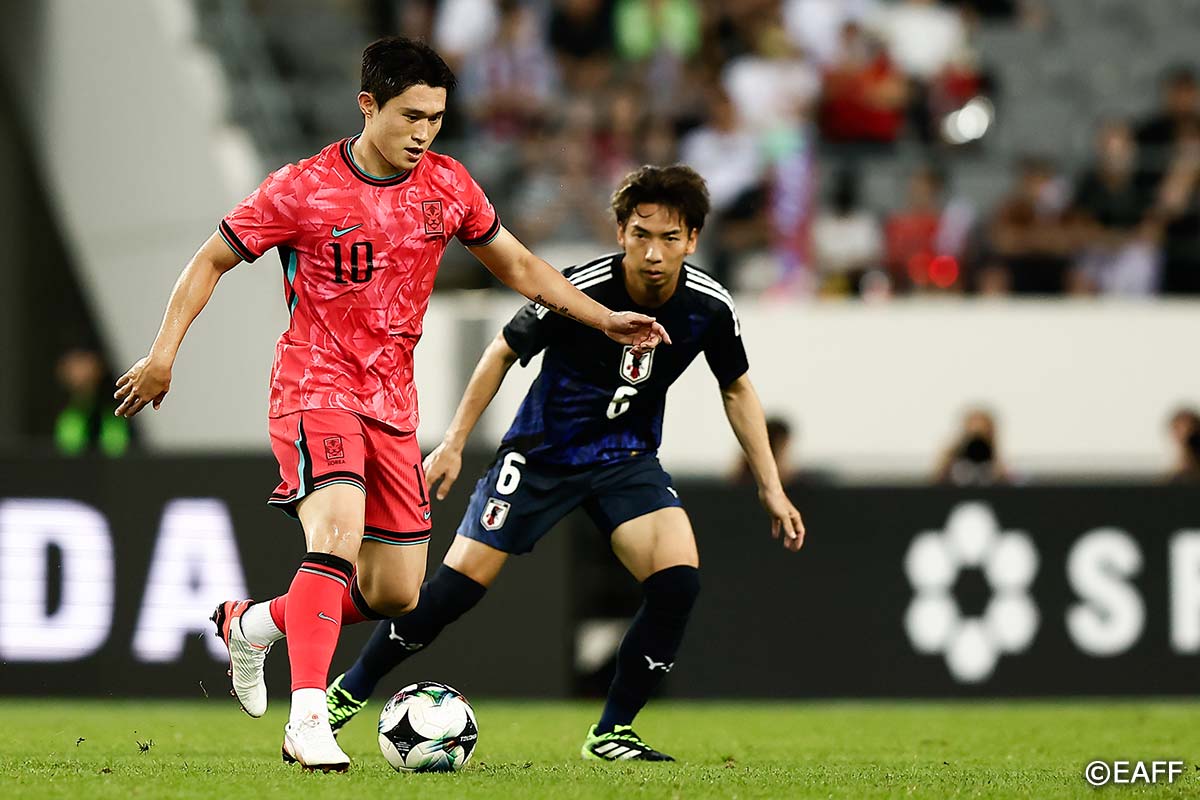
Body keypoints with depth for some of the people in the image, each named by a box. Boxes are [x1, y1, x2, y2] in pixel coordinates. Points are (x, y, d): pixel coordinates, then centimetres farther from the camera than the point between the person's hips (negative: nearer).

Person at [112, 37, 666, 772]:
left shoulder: (448, 186, 2)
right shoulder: (302, 190, -11)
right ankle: (308, 719, -31)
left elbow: (518, 264, 16)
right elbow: (212, 261, -1)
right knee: (338, 536, -30)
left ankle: (253, 624, 30)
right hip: (315, 388, -6)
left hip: (392, 402, 6)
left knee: (395, 594, 6)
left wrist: (606, 320, 10)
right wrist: (164, 354, -10)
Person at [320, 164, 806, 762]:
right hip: (543, 450, -3)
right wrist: (454, 443, -6)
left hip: (627, 457, 3)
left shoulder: (709, 307, -14)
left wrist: (770, 486, 3)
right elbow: (505, 352, -7)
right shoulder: (579, 289, -24)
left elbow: (736, 388, 5)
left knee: (678, 580, -20)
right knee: (460, 584, -9)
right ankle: (348, 692, 11)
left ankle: (611, 734, -5)